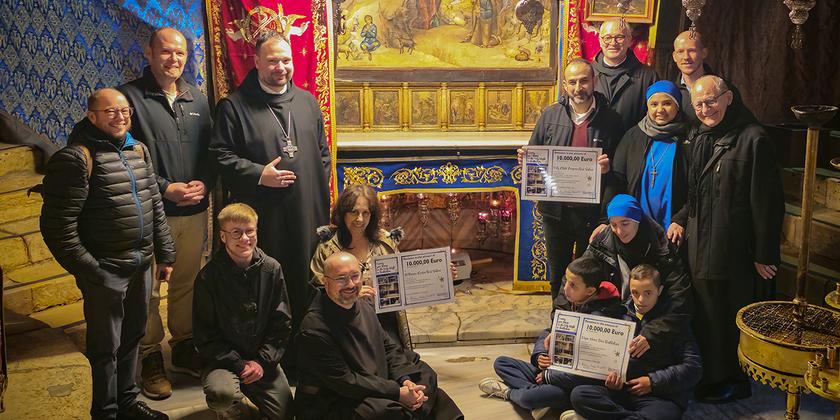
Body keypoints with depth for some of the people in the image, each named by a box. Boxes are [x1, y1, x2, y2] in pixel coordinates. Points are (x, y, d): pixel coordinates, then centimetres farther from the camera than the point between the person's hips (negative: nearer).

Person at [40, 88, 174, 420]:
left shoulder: (139, 150, 9)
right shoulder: (75, 159, -13)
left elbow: (155, 207, 15)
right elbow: (58, 225, -15)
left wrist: (165, 254, 13)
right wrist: (87, 270, -15)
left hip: (141, 265, 7)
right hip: (105, 271, -6)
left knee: (132, 338, 19)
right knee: (106, 347, 6)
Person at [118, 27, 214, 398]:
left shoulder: (197, 99, 11)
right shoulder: (131, 96, -5)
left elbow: (210, 150, 12)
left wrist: (204, 183, -6)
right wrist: (165, 188, -14)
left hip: (195, 211, 5)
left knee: (187, 283, 14)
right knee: (148, 288, 2)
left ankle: (184, 346, 29)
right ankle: (150, 358, 15)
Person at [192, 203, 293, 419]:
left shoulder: (272, 269, -3)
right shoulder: (209, 276, -12)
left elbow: (282, 324, 2)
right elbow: (205, 336, -8)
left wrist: (262, 361, -9)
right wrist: (239, 364, -14)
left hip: (263, 359, 3)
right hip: (223, 359, -3)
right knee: (222, 394, -33)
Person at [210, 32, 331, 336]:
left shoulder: (307, 101, 13)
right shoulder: (234, 106, -2)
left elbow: (323, 151, 18)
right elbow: (221, 155, -5)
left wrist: (321, 190, 10)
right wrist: (258, 174, -15)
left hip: (308, 211, 4)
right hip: (262, 216, -4)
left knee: (306, 280, 11)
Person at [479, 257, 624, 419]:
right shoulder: (564, 301, 1)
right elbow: (548, 333, 14)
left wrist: (548, 376, -17)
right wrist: (540, 356, -9)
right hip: (551, 368, 9)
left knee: (528, 398, -32)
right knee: (500, 363, 8)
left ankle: (509, 392, 4)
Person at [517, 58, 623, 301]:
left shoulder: (610, 120, -4)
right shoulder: (550, 115, 3)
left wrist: (608, 168, -20)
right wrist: (525, 158, -11)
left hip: (592, 211, -2)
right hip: (555, 209, 2)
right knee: (557, 272, 16)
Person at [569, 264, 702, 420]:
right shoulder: (622, 315, 13)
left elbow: (693, 367, -2)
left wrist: (653, 381, -7)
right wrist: (611, 373, -3)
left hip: (662, 397, -4)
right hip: (622, 389, 4)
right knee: (579, 395, -23)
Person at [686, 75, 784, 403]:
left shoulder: (752, 139, -12)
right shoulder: (697, 137, 11)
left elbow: (767, 201, -13)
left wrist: (765, 255, -14)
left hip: (734, 250, -7)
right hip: (699, 246, 7)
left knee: (729, 316, 3)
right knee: (703, 314, 12)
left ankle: (734, 381, 21)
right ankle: (709, 375, 27)